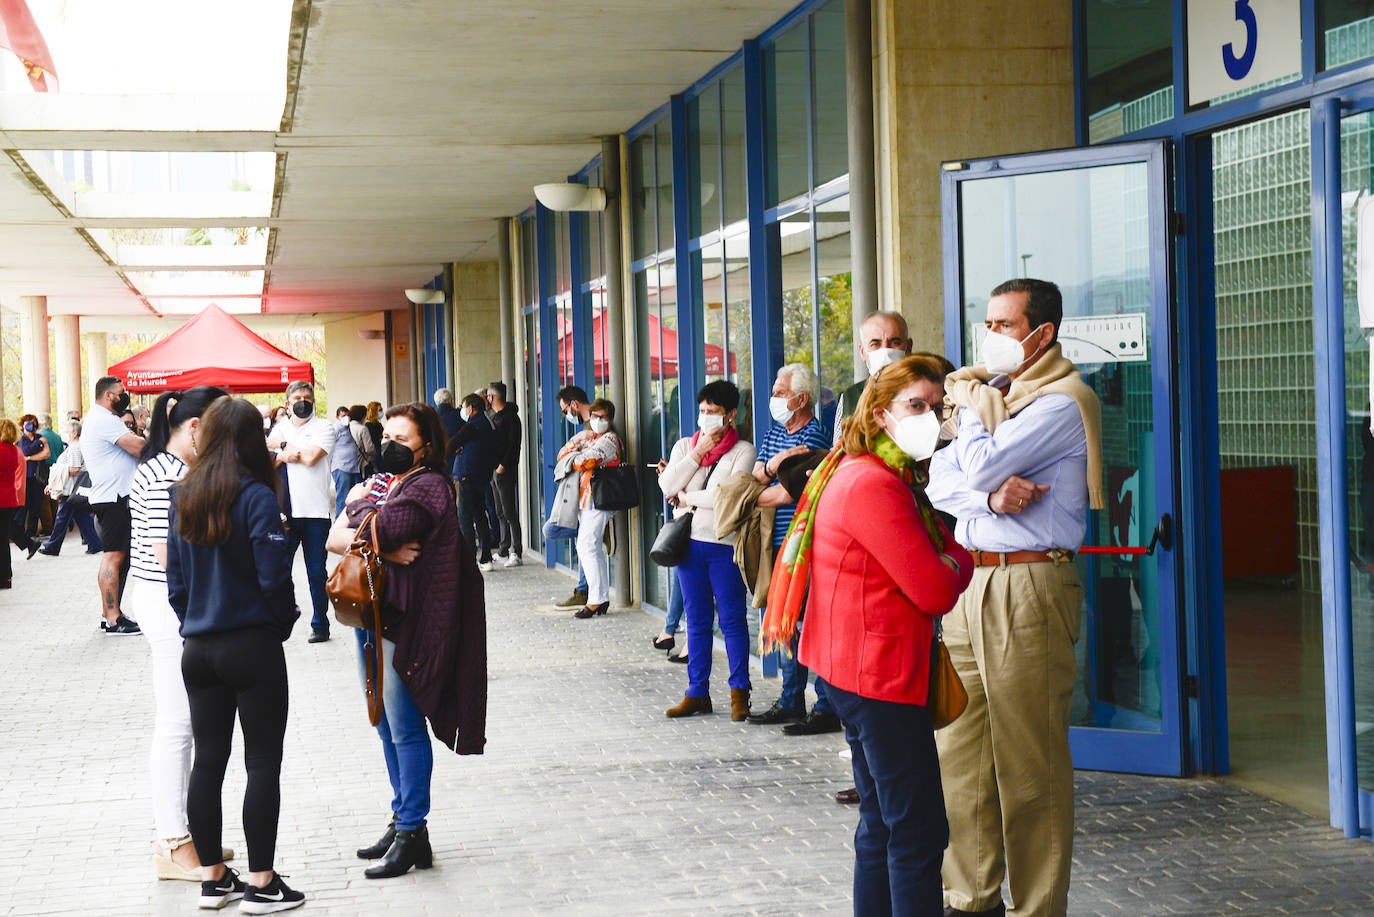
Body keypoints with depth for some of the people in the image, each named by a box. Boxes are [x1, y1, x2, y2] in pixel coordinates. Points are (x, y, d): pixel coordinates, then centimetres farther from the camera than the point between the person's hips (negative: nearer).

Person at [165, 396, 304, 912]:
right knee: (263, 764, 2)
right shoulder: (256, 497, -13)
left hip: (199, 650, 6)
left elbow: (175, 580, 8)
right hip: (252, 647, -6)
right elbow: (274, 576, -16)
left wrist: (194, 624, 17)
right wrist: (283, 622, 1)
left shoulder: (183, 498, 5)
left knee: (207, 761, 12)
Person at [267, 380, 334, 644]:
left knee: (316, 572, 3)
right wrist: (282, 456, -13)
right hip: (284, 511, 3)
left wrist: (283, 446, -1)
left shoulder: (323, 427, 3)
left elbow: (311, 457, -13)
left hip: (315, 511, -3)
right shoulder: (280, 429, 14)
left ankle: (320, 624, 11)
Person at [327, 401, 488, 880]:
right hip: (370, 617, 9)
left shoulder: (427, 488, -11)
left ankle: (412, 833, 3)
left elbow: (376, 531, -24)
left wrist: (359, 505, -4)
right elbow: (335, 539, 5)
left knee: (405, 727, -4)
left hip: (403, 622, -9)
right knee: (387, 727, 14)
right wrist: (383, 549, -11)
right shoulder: (380, 482, 15)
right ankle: (401, 821, 24)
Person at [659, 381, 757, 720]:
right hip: (689, 541, 4)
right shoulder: (684, 446, 12)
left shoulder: (743, 450, -1)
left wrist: (687, 499, -3)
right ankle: (697, 692, 14)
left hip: (725, 543, -4)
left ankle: (739, 692, 8)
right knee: (697, 621, 9)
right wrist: (697, 453, -8)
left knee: (732, 619, 0)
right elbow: (667, 485, -3)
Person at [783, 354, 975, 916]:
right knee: (919, 831, -9)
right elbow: (935, 591, -21)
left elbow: (943, 548, 11)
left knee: (883, 823, 17)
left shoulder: (900, 481, 16)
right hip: (880, 673, -11)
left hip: (863, 670, 11)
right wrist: (961, 563, -1)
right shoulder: (873, 485, -19)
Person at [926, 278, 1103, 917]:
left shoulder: (1061, 401, -8)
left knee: (1029, 762, -4)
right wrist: (991, 495, -12)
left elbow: (982, 463, -18)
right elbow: (940, 479, 8)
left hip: (1029, 588, -8)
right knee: (961, 751, 10)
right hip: (969, 582, 8)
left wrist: (970, 404, 0)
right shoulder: (990, 393, 18)